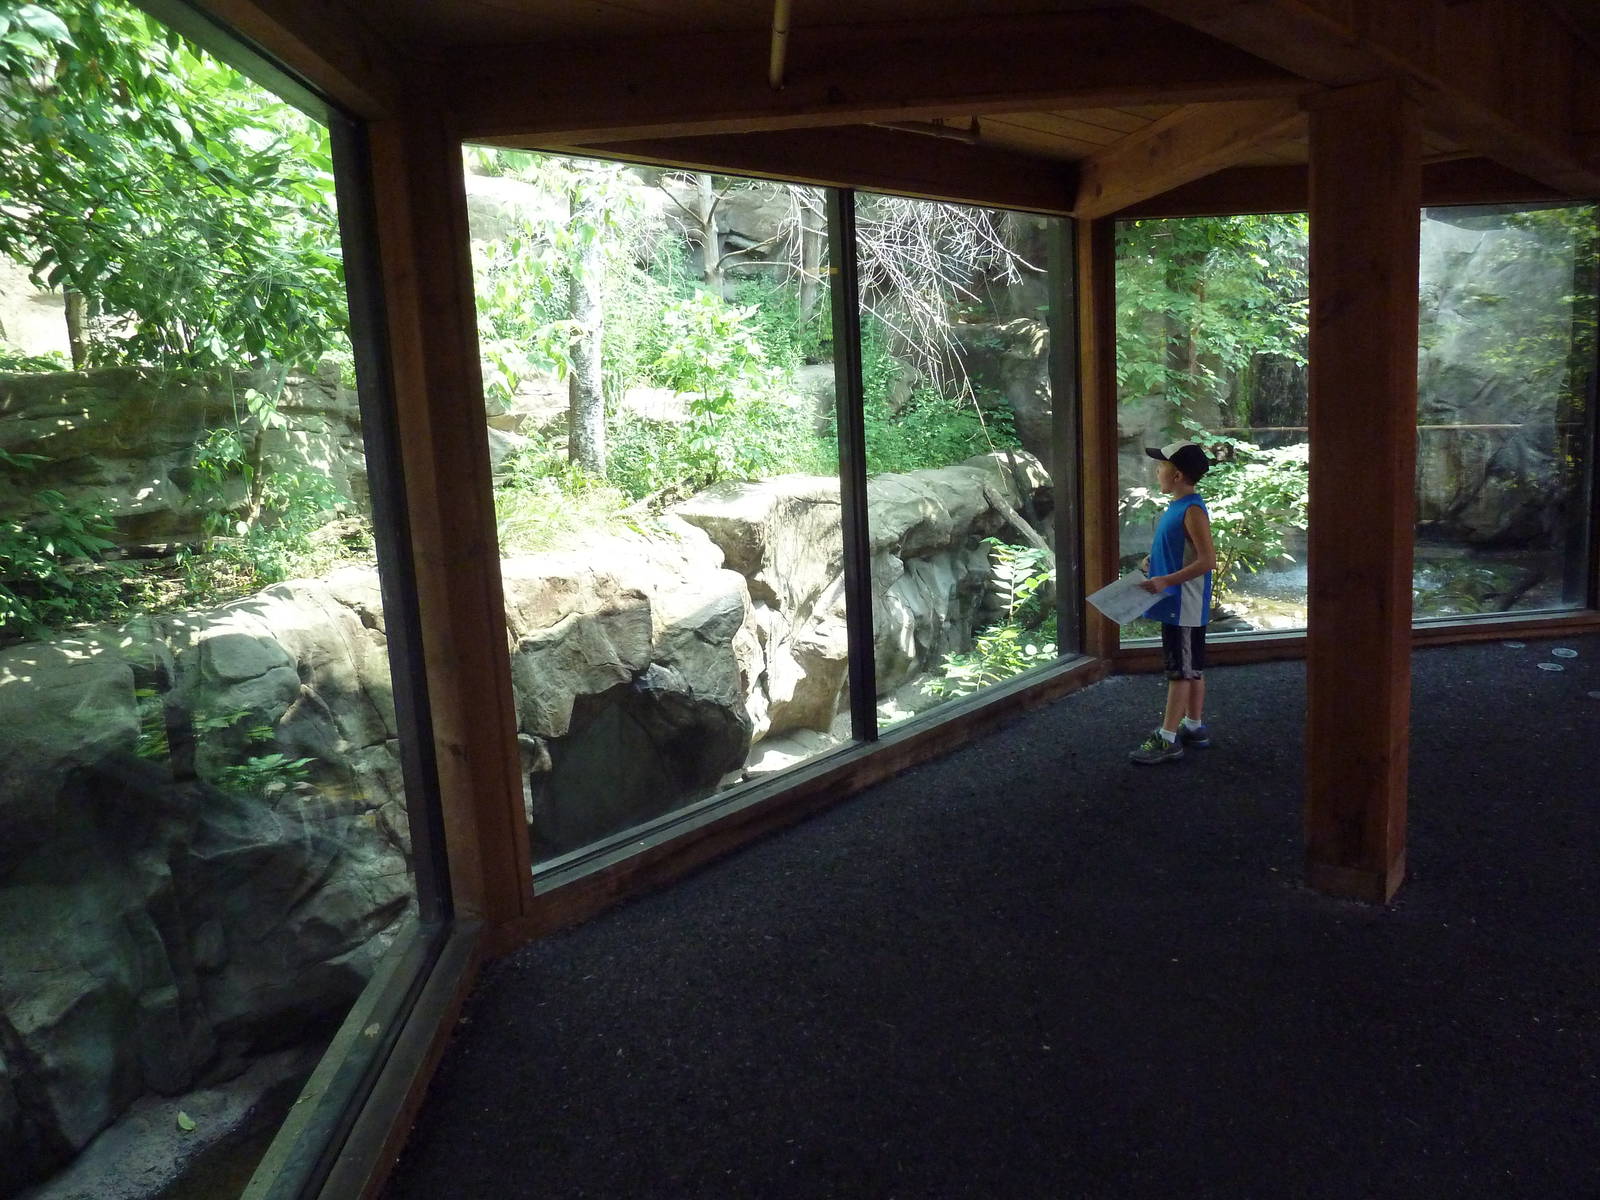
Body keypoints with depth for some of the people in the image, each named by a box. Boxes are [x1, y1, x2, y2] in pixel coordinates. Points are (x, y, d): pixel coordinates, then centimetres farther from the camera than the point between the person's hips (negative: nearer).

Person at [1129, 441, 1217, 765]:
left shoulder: (1193, 511, -19)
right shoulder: (1177, 507, 11)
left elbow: (1208, 560, -24)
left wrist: (1165, 581, -26)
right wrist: (1154, 561, 10)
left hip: (1185, 606, -9)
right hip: (1175, 604, 9)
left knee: (1181, 670, -4)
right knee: (1191, 668, 17)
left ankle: (1168, 739, 0)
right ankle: (1194, 727, 27)